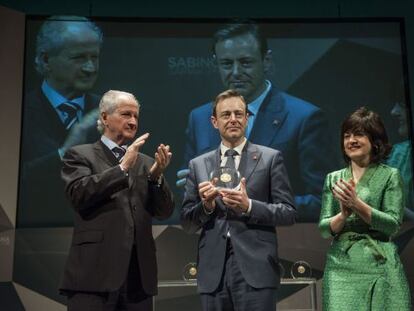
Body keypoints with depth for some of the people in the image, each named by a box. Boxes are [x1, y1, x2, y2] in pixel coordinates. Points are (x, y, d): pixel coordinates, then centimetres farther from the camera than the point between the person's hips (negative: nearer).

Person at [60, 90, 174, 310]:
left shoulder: (145, 162, 15)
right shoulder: (80, 155, 6)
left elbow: (164, 212, 8)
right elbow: (79, 193, -12)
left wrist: (157, 176, -8)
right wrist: (122, 167, -15)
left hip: (139, 274, 4)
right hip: (95, 272, -4)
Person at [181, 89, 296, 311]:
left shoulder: (270, 158, 3)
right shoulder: (197, 165, 10)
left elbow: (289, 213, 0)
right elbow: (186, 223, 10)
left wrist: (249, 206, -15)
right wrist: (206, 205, -10)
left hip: (255, 268, -2)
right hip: (213, 272, 3)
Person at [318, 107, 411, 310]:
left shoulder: (390, 175, 1)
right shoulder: (333, 179, 9)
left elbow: (393, 225, -7)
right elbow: (324, 229, 5)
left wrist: (357, 204, -19)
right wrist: (343, 215, -15)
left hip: (380, 266, -2)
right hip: (341, 267, 2)